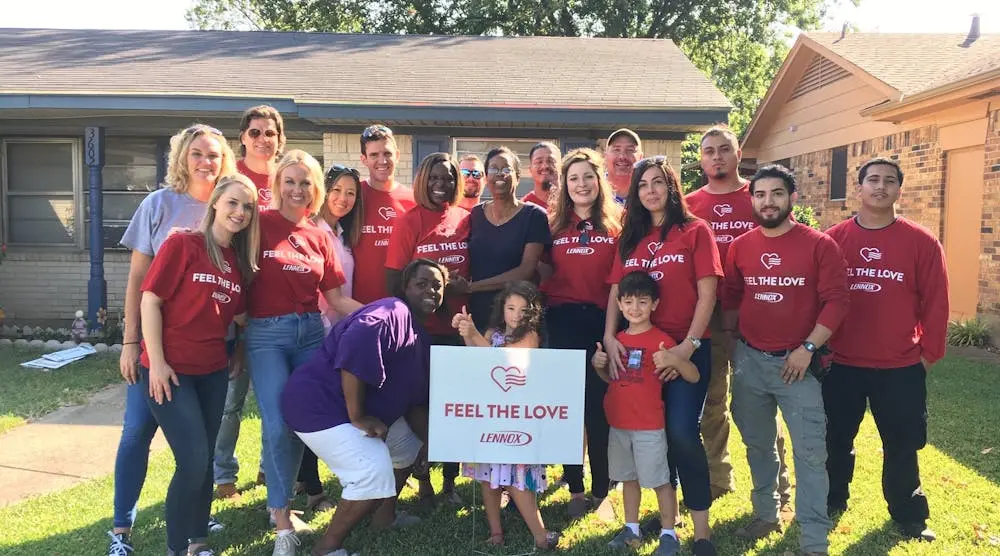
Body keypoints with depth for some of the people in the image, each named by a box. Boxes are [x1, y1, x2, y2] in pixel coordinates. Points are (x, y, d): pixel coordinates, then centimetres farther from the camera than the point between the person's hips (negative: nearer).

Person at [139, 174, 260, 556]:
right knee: (192, 461, -9)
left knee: (205, 461, 11)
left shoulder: (240, 261, 8)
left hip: (213, 371, 6)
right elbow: (150, 301, -12)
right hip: (170, 370, -6)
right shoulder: (181, 244, -10)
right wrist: (157, 362, -14)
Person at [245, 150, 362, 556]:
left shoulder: (320, 237, 8)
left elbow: (336, 299, 8)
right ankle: (282, 517, 9)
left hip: (310, 332, 4)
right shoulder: (260, 223, -3)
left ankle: (279, 497, 31)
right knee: (278, 425, -7)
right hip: (266, 333, -4)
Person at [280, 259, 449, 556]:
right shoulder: (391, 313, -18)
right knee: (375, 473, -22)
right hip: (319, 404, -11)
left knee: (410, 446, 24)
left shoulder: (419, 336, 14)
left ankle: (384, 514, 38)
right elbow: (353, 354, -35)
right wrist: (358, 417, -28)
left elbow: (414, 399, 19)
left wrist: (429, 440, 9)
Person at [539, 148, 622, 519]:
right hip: (564, 321, 2)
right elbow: (545, 273, 11)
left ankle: (602, 491, 16)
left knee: (601, 407, 3)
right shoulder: (553, 224, 7)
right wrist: (543, 308, -2)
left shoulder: (617, 224, 2)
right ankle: (575, 488, 21)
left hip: (604, 320, -2)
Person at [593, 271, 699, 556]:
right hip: (618, 424, 6)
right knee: (628, 478, 17)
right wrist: (599, 365, 0)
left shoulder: (661, 340, -11)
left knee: (660, 480, 5)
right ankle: (631, 529, 30)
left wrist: (674, 360, -35)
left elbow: (694, 376, -16)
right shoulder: (618, 339, 8)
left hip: (648, 426, -6)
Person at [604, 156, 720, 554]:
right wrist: (609, 337, -7)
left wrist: (689, 344, -17)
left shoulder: (695, 231, -2)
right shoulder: (630, 237, 11)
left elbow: (707, 294, -8)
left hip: (687, 348, -5)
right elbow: (616, 292, 8)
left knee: (682, 432, -11)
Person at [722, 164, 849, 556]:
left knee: (809, 452, -2)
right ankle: (766, 514, 34)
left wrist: (807, 349, -14)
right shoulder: (739, 247, 4)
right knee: (757, 445, 16)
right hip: (749, 359, 4)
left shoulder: (820, 245, -7)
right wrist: (728, 342, 8)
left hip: (798, 361, -3)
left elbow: (835, 301, -10)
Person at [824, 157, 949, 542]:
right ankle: (831, 503, 34)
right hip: (839, 365, 1)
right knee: (835, 441, 14)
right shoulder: (832, 240, -1)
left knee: (901, 446, 12)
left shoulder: (922, 243, -3)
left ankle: (909, 516, 31)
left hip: (900, 368, 0)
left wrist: (928, 354, 0)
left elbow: (935, 304, 0)